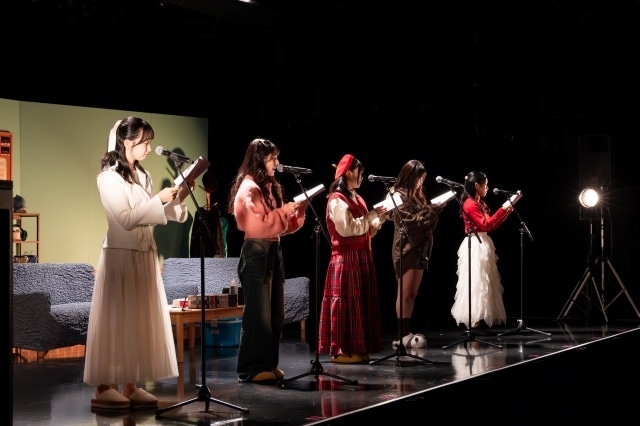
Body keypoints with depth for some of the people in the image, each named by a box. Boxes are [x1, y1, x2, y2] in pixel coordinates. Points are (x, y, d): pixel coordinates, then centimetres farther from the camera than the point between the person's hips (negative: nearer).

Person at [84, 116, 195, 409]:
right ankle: (104, 388, 2)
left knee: (139, 320, 7)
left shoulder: (142, 176, 13)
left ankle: (130, 386, 12)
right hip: (120, 255, -7)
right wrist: (159, 199, -19)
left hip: (145, 255, 8)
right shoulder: (108, 177, -10)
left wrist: (178, 198, 0)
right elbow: (126, 219, -18)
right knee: (116, 320, -4)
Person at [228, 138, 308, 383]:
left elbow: (284, 225, 17)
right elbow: (260, 223, -20)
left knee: (275, 313, 9)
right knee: (258, 313, -7)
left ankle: (269, 365, 15)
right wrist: (287, 208, -16)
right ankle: (252, 368, -2)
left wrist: (299, 209, 2)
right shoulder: (249, 188, -9)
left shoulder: (271, 187, 17)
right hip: (256, 252, -9)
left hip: (274, 251, 9)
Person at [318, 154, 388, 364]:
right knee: (345, 303, -8)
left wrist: (380, 219, 4)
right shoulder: (337, 200, -9)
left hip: (362, 258, 9)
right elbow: (348, 228, -20)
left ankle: (357, 348, 12)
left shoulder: (357, 199, 18)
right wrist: (372, 214, -15)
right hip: (346, 259, -9)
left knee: (362, 302, 7)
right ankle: (341, 350, -5)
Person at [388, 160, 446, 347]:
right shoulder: (399, 195, -6)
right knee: (405, 294, -8)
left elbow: (428, 223, 17)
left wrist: (437, 209, 1)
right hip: (405, 249, -8)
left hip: (421, 248, 8)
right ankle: (402, 335, -7)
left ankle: (407, 333, 9)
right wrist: (431, 209, -13)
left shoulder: (418, 194, 17)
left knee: (412, 294, 6)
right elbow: (410, 221, -15)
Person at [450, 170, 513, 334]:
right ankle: (475, 323, -5)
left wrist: (507, 210, 8)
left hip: (483, 245, 10)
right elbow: (485, 224, -21)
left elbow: (491, 225, 16)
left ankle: (480, 320, 14)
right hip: (475, 247, -10)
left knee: (484, 283, 10)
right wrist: (503, 209, -19)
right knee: (476, 284, -8)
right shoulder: (470, 204, -14)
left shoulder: (480, 203, 15)